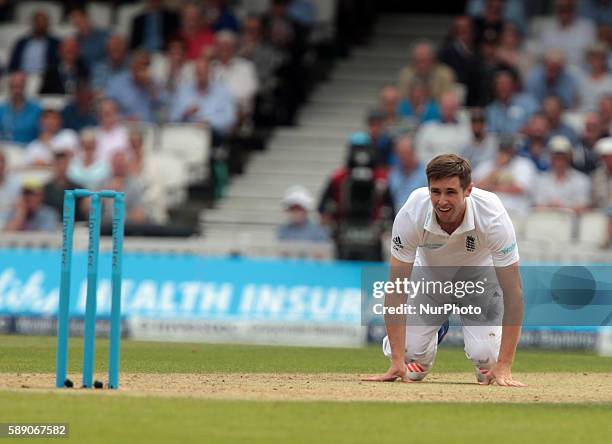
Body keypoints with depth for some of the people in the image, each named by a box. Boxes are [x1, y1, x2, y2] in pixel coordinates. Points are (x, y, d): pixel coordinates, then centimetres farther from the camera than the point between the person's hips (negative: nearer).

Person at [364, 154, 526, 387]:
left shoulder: (493, 217, -36)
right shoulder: (411, 215, -33)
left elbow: (513, 292, -32)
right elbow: (396, 288, -28)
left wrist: (504, 367, -37)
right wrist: (397, 361, -34)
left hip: (479, 280, -1)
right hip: (430, 278, 1)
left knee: (486, 358, -21)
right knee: (412, 362, -12)